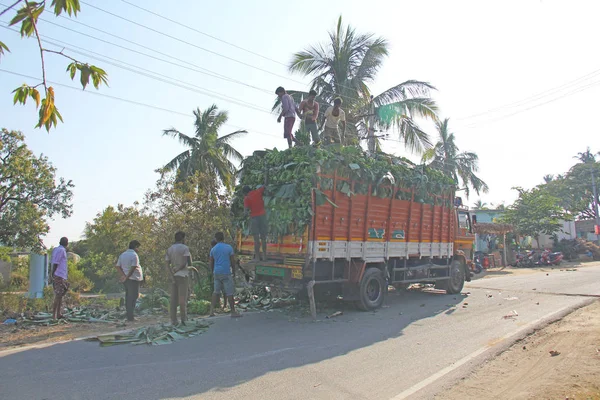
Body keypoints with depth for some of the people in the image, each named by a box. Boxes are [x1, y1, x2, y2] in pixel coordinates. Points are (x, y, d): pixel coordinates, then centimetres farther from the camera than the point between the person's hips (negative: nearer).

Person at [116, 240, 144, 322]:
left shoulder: (122, 254, 12)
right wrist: (127, 277, -14)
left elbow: (118, 266, 7)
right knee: (133, 297, -4)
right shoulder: (134, 255, -13)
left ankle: (129, 316, 16)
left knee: (128, 297, 13)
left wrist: (124, 275, -3)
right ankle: (130, 316, -5)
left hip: (126, 279, 8)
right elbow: (133, 268, -21)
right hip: (133, 279, -8)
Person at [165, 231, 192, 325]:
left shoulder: (169, 249, 11)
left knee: (173, 299, 5)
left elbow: (167, 265, 3)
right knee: (183, 297, -2)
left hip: (173, 276, 5)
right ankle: (183, 318, -1)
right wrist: (177, 270, -2)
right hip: (183, 275, -5)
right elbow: (184, 263, -16)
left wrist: (172, 276, -5)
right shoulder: (185, 248, -7)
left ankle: (173, 320, 4)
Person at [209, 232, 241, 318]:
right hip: (226, 272, -4)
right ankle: (233, 312, 5)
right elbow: (233, 261, -4)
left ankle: (212, 310, 8)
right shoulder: (229, 248, -4)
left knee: (216, 291, 14)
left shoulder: (213, 249, 6)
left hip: (217, 273, 4)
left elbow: (211, 263, 10)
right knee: (229, 292, 0)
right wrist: (234, 271, 9)